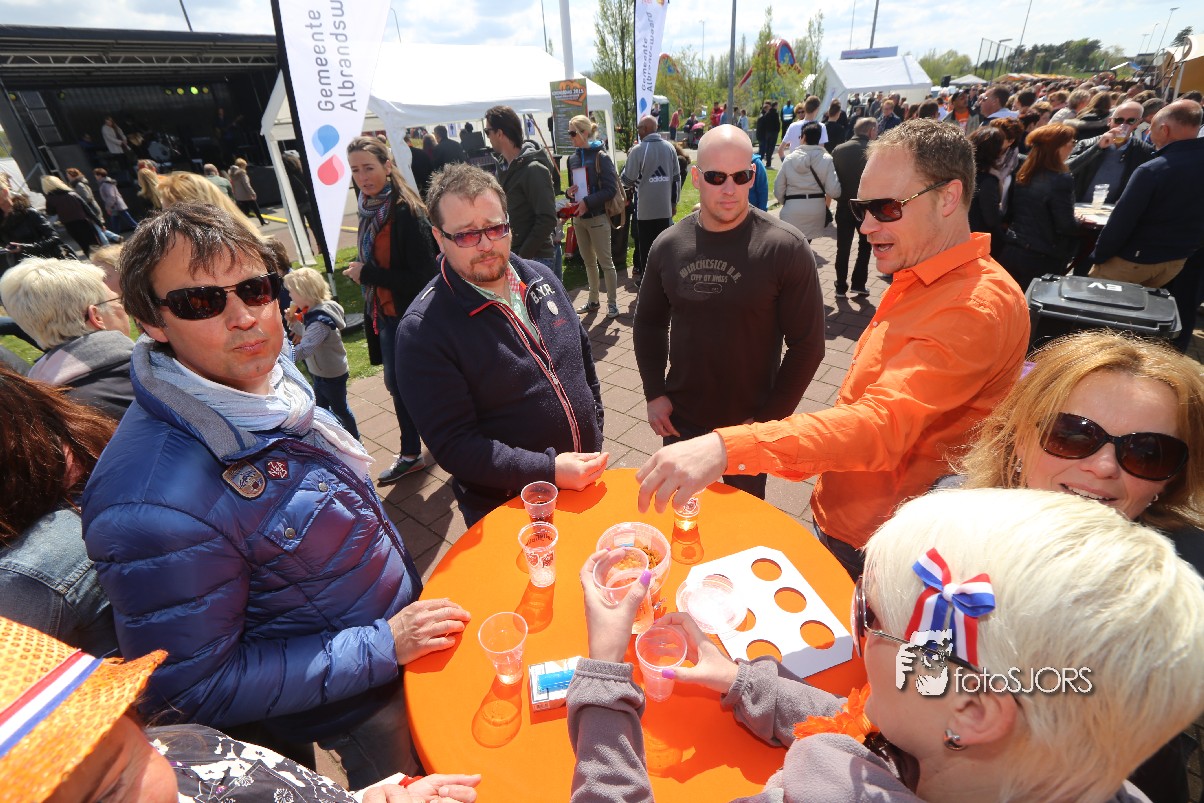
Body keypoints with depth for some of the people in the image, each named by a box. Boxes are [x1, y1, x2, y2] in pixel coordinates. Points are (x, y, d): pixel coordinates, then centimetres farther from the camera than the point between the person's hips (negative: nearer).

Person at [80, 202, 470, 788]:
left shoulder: (268, 373, -11)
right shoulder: (153, 503, -36)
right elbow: (192, 693, -25)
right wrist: (383, 646, -25)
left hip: (400, 625, 6)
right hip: (353, 710, -6)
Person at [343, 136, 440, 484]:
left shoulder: (407, 212, -18)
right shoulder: (370, 208, 6)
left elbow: (424, 276, -23)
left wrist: (367, 273, -18)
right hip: (385, 314, 9)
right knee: (396, 384, 17)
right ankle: (410, 455, 35)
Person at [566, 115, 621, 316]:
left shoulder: (600, 157, -8)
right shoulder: (572, 158, 11)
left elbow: (610, 189, -14)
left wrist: (588, 202, -21)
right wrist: (569, 192, -2)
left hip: (597, 217, -6)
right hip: (579, 217, 6)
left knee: (605, 261, -1)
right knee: (589, 261, 13)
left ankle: (612, 303, 8)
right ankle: (593, 301, 23)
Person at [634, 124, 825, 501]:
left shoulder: (786, 248, -15)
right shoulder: (669, 245, -4)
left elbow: (807, 344, -12)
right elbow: (649, 321, 7)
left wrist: (769, 417, -13)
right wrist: (654, 392, 0)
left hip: (750, 422, -2)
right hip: (680, 417, 3)